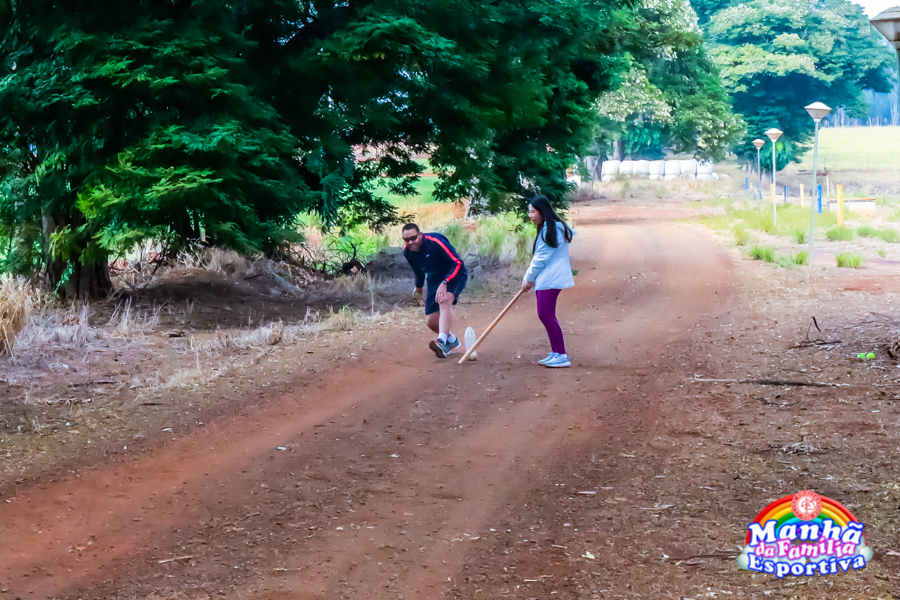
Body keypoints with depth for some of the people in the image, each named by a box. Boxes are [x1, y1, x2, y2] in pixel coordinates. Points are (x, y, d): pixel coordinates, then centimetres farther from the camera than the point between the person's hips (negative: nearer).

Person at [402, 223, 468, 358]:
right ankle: (452, 341, 29)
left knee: (444, 300, -37)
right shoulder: (407, 252, -9)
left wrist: (445, 283, -36)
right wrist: (419, 285, 29)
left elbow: (458, 264, -27)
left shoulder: (434, 242, -28)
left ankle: (442, 341, -50)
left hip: (454, 275, -6)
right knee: (431, 321, -1)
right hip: (434, 280, 6)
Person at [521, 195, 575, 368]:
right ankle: (555, 353, 17)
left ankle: (562, 356, -9)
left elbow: (541, 257, -15)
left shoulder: (551, 229, -15)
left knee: (546, 315, -11)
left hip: (551, 279, -10)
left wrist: (529, 277, -8)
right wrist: (531, 277, 18)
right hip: (544, 279, 10)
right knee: (545, 315, 11)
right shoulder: (546, 228, 17)